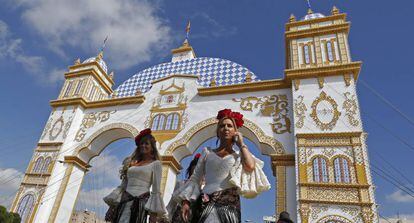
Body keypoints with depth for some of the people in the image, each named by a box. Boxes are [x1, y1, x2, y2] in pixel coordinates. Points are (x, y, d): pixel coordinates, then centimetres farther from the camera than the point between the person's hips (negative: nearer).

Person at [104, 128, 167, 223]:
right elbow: (123, 186, 18)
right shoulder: (132, 163, 18)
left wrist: (154, 212, -12)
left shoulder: (155, 164, 1)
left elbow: (156, 190, -5)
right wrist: (113, 205, 12)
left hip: (141, 202, -5)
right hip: (125, 201, 5)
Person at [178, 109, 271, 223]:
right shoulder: (207, 153, 15)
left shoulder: (238, 155, 13)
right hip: (207, 203, 0)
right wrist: (186, 201, 0)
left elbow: (250, 166, -11)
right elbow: (195, 179, 12)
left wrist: (241, 144, 3)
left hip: (229, 203, 0)